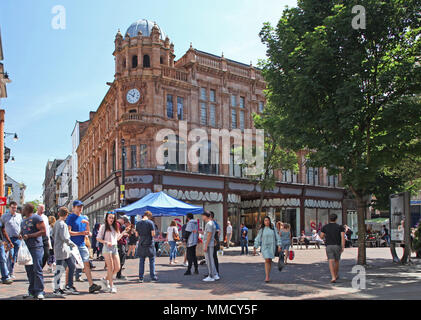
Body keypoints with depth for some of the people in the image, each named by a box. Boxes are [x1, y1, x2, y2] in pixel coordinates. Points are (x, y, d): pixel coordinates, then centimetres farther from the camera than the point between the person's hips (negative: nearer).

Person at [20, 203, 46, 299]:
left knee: (37, 269, -9)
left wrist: (29, 236, -14)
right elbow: (21, 233, 31)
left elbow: (43, 232, -11)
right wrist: (20, 236, 7)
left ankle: (39, 291, -6)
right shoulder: (23, 221, 21)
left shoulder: (36, 218, -4)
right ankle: (32, 291, 15)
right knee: (29, 270, 8)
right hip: (26, 248, 8)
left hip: (36, 247, -8)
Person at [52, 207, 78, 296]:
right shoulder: (63, 224, -16)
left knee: (72, 266, 12)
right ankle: (57, 289, 6)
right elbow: (64, 237, -20)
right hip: (62, 249, -9)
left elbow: (53, 235, 19)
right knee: (59, 269, -2)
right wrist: (72, 244, -9)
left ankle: (69, 286, 16)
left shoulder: (56, 223, 12)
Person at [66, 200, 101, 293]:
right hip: (73, 245, -6)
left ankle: (91, 285, -4)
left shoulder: (83, 218, 14)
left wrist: (87, 224, -5)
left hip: (82, 245, 6)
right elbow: (68, 232, -14)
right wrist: (81, 233, -16)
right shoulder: (70, 217, -5)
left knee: (87, 264, -1)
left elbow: (87, 233, 13)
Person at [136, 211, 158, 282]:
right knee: (152, 261, 7)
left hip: (141, 244, 4)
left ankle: (141, 278, 9)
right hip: (149, 244, -4)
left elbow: (137, 234, 8)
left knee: (141, 261, 9)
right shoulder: (150, 223, -11)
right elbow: (153, 234, -13)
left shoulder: (138, 223, 3)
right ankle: (153, 276, 10)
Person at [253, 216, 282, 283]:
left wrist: (279, 246, -9)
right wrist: (255, 249, -4)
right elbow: (257, 239, 1)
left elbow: (277, 238, 2)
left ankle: (268, 275, 22)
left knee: (270, 261, 9)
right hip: (264, 247, -2)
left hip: (272, 247, 2)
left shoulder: (273, 229, 4)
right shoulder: (261, 230, 1)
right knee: (267, 260, -14)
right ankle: (267, 277, -15)